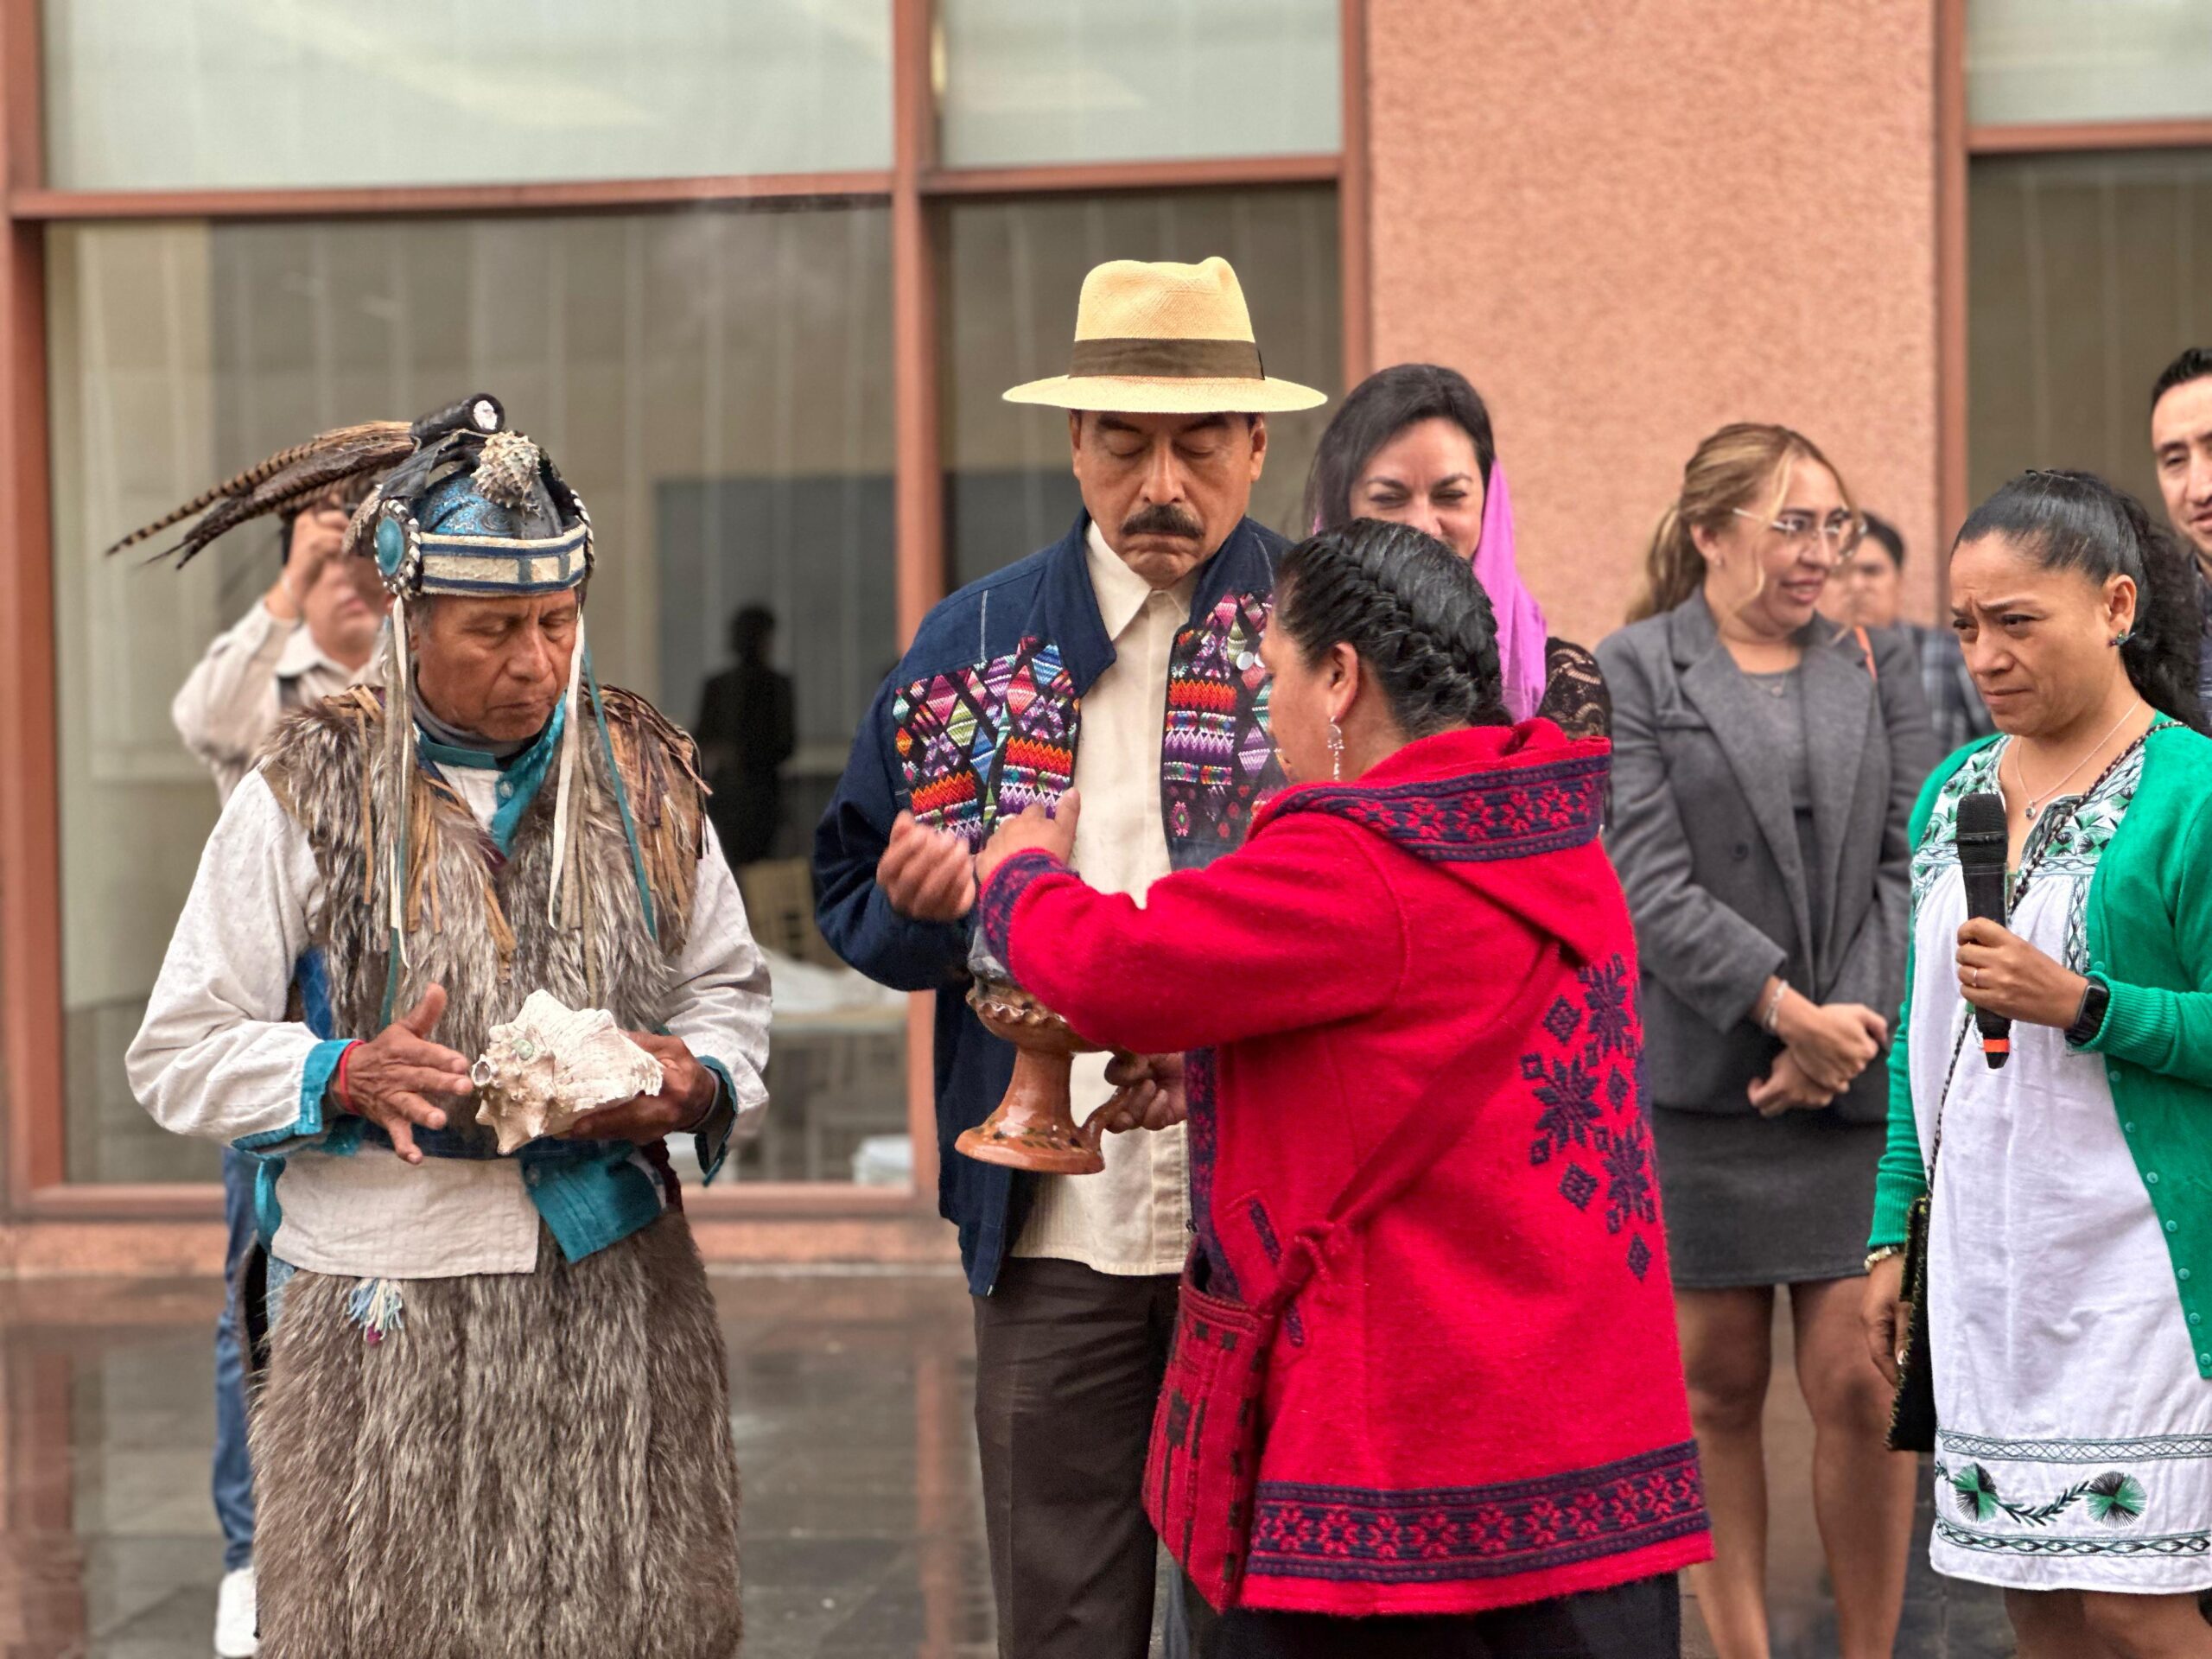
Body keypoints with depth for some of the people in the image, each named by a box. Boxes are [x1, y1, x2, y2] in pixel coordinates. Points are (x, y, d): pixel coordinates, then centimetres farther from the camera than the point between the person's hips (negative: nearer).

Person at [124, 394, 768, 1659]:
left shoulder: (642, 775, 8)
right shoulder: (309, 794, -2)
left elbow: (727, 986, 17)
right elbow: (180, 1056, -1)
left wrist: (698, 1084, -6)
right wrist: (347, 1078, -18)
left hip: (617, 1288, 2)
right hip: (382, 1303, -2)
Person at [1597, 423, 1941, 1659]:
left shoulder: (1878, 669, 12)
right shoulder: (1631, 673, 2)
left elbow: (1915, 860, 5)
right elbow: (1647, 879, -7)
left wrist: (1850, 1029, -8)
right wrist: (1786, 1010, -14)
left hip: (1866, 1079, 2)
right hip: (1702, 1080, -2)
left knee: (1861, 1385, -3)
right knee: (1720, 1384, 5)